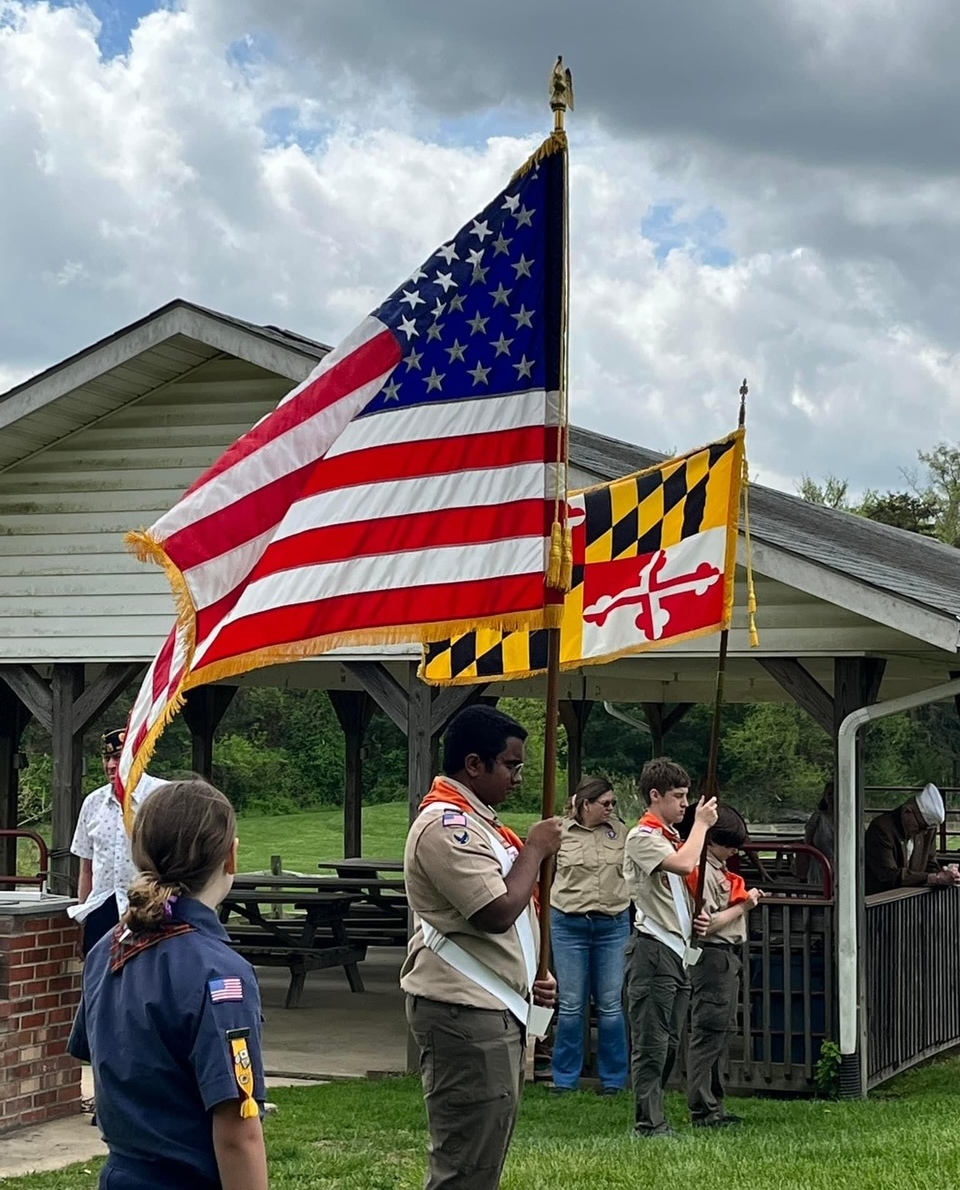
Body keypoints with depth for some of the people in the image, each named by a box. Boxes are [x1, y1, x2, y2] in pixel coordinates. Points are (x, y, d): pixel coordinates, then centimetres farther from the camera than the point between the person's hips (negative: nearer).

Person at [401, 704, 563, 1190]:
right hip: (464, 1013, -11)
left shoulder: (475, 820, 18)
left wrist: (531, 975, 16)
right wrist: (536, 849, -11)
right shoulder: (445, 824, -17)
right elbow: (498, 912, -24)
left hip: (494, 1008, 11)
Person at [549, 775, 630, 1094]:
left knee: (611, 1005, 4)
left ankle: (613, 1079, 15)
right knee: (571, 1005, 3)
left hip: (613, 925, 1)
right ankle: (565, 1078, 14)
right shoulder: (559, 833, -1)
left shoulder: (620, 832, 5)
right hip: (569, 924, -1)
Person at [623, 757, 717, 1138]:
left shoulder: (672, 838, 20)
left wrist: (697, 917, 13)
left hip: (678, 950, 10)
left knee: (668, 1045, 11)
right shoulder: (643, 837, -9)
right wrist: (701, 824, -12)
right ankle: (650, 1125, -8)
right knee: (651, 1044, -8)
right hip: (653, 948, -10)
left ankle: (651, 1119, 16)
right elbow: (685, 864, -26)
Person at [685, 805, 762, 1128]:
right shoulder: (703, 872, -16)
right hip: (712, 958, -11)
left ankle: (713, 1106, 21)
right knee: (707, 1032, -8)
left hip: (727, 957, 11)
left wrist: (745, 899, 2)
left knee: (722, 1030, 14)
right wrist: (743, 906, -12)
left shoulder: (719, 869, 16)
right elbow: (708, 924, -21)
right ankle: (701, 1110, -5)